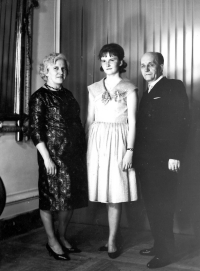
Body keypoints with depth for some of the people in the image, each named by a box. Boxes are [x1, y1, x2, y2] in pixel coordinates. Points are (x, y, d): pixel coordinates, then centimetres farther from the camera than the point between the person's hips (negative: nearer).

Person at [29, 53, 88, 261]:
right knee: (51, 197, 3)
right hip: (54, 155, -7)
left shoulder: (67, 95, 14)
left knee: (71, 196, 12)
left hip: (74, 153, 7)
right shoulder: (39, 97, -6)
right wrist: (46, 157, -16)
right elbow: (35, 130, -11)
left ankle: (62, 237, 28)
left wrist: (82, 150, 11)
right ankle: (52, 240, 19)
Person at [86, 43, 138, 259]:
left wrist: (129, 150, -9)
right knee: (105, 191, 3)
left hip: (118, 140, -3)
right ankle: (113, 238, 16)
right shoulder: (94, 89, 11)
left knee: (116, 192, -3)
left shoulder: (129, 88, 2)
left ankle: (112, 241, 6)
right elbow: (89, 120, 12)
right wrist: (84, 145, 6)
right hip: (97, 140, 3)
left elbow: (132, 121, -2)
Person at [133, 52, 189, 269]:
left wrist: (175, 155, -18)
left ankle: (165, 252, 7)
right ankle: (159, 245, 22)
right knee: (152, 205, 11)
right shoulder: (147, 95, 20)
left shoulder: (174, 87, -3)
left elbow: (181, 122, -12)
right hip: (145, 160, 7)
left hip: (163, 159, -7)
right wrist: (136, 155, 8)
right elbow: (142, 126, 16)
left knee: (162, 206, -3)